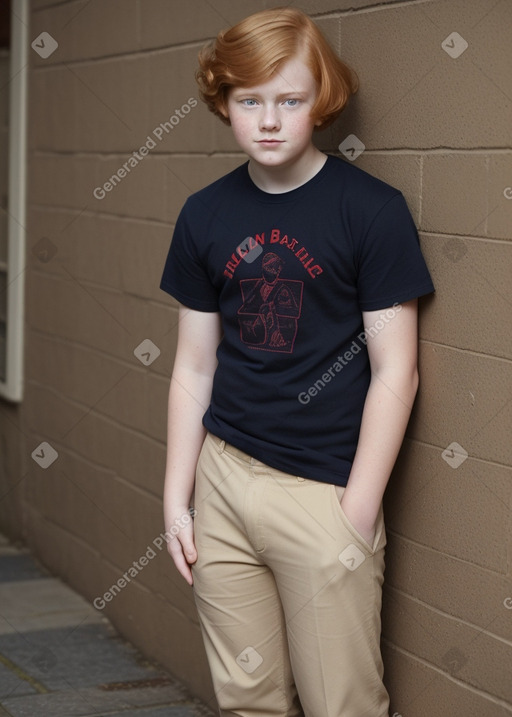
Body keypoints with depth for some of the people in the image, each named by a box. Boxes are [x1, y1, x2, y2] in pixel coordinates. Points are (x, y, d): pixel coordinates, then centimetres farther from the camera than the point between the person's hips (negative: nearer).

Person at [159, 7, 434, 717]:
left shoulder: (372, 210, -8)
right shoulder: (206, 216, 5)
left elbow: (395, 372, -8)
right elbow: (193, 369, 11)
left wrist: (358, 514, -10)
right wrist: (176, 501, 8)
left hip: (326, 491, -4)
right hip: (224, 480, 4)